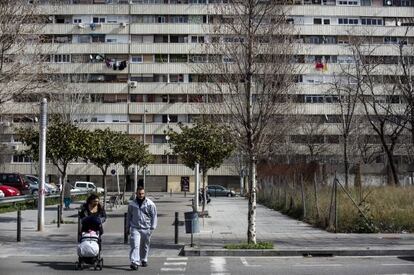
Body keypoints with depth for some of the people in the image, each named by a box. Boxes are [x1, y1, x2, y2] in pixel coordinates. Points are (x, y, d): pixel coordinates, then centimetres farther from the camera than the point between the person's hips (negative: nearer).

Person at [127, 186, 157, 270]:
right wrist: (128, 226, 15)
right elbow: (129, 216, 16)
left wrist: (152, 227, -4)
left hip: (146, 228, 0)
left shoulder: (150, 204, -2)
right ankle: (135, 262, -18)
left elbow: (154, 216, 1)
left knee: (145, 246, 14)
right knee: (135, 245, -13)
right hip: (135, 228, 0)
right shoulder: (132, 204, 4)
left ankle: (144, 260, 32)